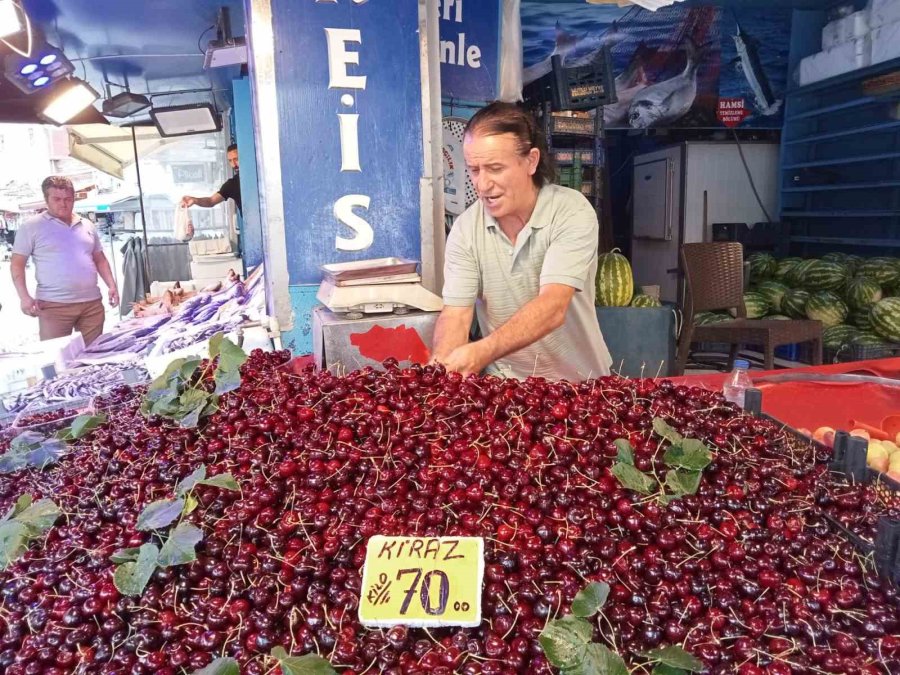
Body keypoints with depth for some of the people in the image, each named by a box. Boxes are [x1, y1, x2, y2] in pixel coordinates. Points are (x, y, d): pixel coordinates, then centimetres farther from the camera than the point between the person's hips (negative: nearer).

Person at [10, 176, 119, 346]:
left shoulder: (87, 225, 14)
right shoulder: (31, 227, 1)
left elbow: (100, 259, 21)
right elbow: (17, 264, 0)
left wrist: (112, 285, 8)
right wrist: (24, 297, -12)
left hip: (92, 303, 4)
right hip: (54, 305, -4)